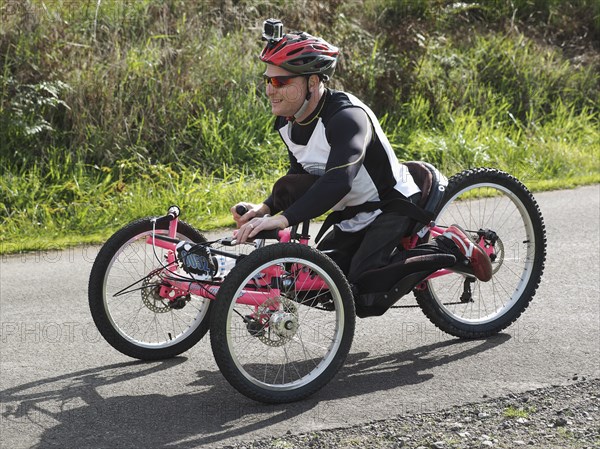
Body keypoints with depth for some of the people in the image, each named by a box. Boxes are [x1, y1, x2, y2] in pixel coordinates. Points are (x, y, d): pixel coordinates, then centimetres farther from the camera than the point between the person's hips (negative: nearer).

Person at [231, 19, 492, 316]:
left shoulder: (347, 116, -31)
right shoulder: (287, 122, -4)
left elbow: (338, 182, -44)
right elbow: (299, 174, 10)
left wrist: (282, 219, -53)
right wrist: (265, 208, -8)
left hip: (391, 207, -9)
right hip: (352, 217, 9)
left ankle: (449, 248, -5)